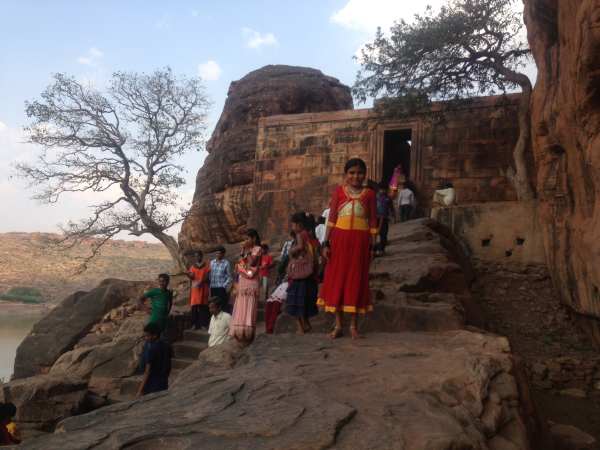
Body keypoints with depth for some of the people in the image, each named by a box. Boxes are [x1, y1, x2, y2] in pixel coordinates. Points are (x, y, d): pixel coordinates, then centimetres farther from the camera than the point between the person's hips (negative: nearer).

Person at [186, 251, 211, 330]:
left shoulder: (206, 266, 4)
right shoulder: (193, 266, 11)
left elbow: (207, 278, -3)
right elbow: (192, 277, 1)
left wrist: (201, 282, -20)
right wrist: (188, 274, -20)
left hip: (203, 289, -2)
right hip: (195, 288, 2)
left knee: (203, 307, -5)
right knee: (194, 306, -2)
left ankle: (203, 324, -2)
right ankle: (195, 324, 2)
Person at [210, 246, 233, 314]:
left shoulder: (226, 263, -3)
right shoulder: (212, 262, 10)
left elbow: (229, 277, -1)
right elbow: (209, 274, 13)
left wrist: (224, 285, -10)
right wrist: (210, 285, 4)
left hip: (222, 288, -4)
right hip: (213, 288, 4)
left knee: (223, 305, -6)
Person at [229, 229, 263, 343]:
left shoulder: (258, 249, 0)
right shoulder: (246, 250, 21)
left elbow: (252, 262, -13)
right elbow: (239, 263, 15)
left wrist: (247, 251, -5)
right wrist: (243, 251, 9)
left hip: (251, 282, -7)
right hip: (242, 281, 7)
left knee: (248, 308, -11)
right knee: (241, 308, 3)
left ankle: (248, 335, -11)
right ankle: (240, 333, 5)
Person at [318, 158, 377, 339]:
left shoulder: (369, 194, 5)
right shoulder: (339, 191, 5)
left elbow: (373, 222, 6)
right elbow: (332, 219, 3)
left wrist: (371, 246, 1)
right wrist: (326, 243, -1)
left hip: (360, 240, 0)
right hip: (340, 238, 1)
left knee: (356, 280, 4)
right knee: (337, 278, 4)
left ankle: (354, 324, 14)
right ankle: (338, 324, 15)